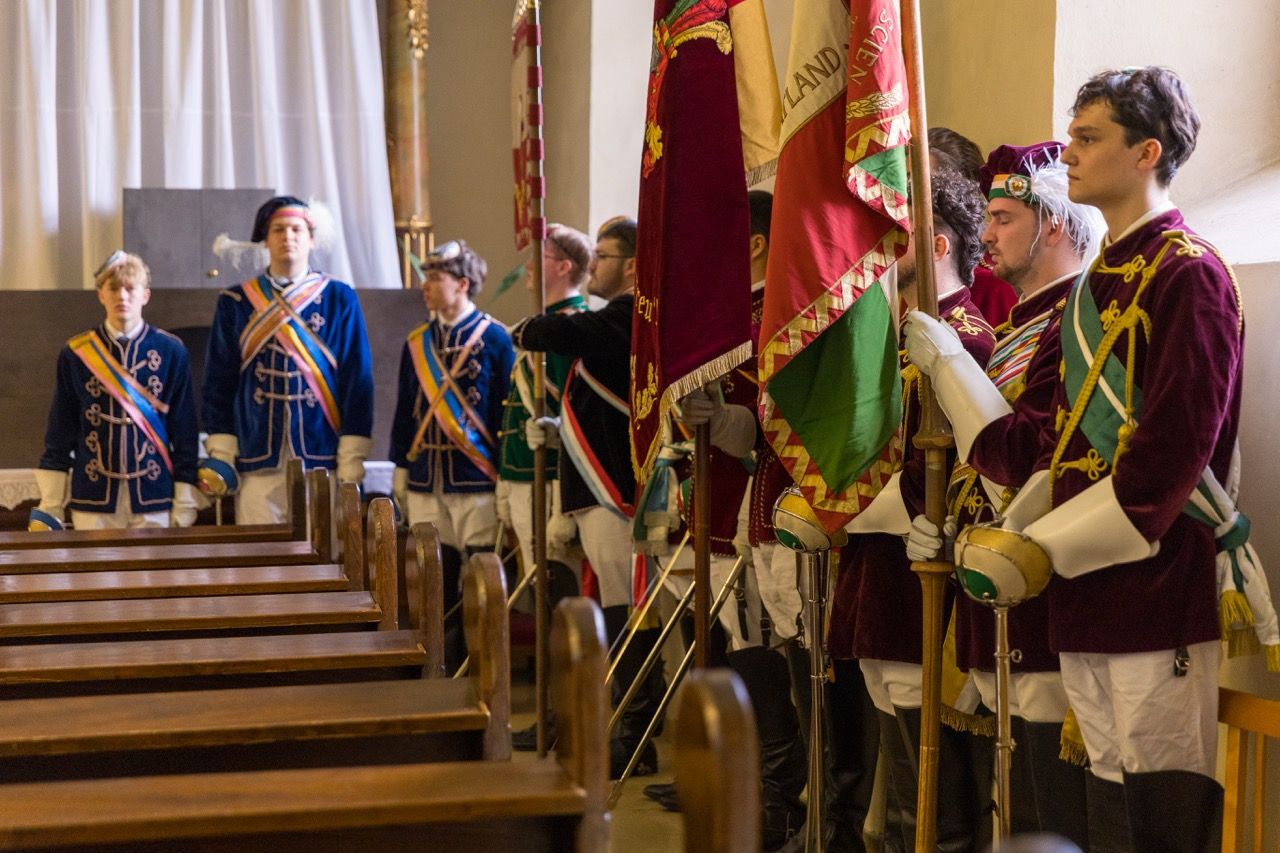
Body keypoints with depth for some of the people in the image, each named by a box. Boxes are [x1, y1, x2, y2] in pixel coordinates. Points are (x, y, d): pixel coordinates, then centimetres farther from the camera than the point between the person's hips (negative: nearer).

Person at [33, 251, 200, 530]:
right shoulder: (76, 353, 3)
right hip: (93, 498, 0)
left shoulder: (171, 351, 1)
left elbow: (184, 431, 3)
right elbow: (59, 433, 7)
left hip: (154, 498, 0)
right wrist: (49, 507, 4)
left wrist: (185, 507, 1)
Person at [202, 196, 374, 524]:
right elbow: (218, 383, 9)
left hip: (323, 461, -1)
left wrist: (351, 461, -5)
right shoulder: (235, 303, 9)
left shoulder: (340, 299, 6)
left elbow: (357, 381, 3)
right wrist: (220, 458, 0)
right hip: (257, 465, 1)